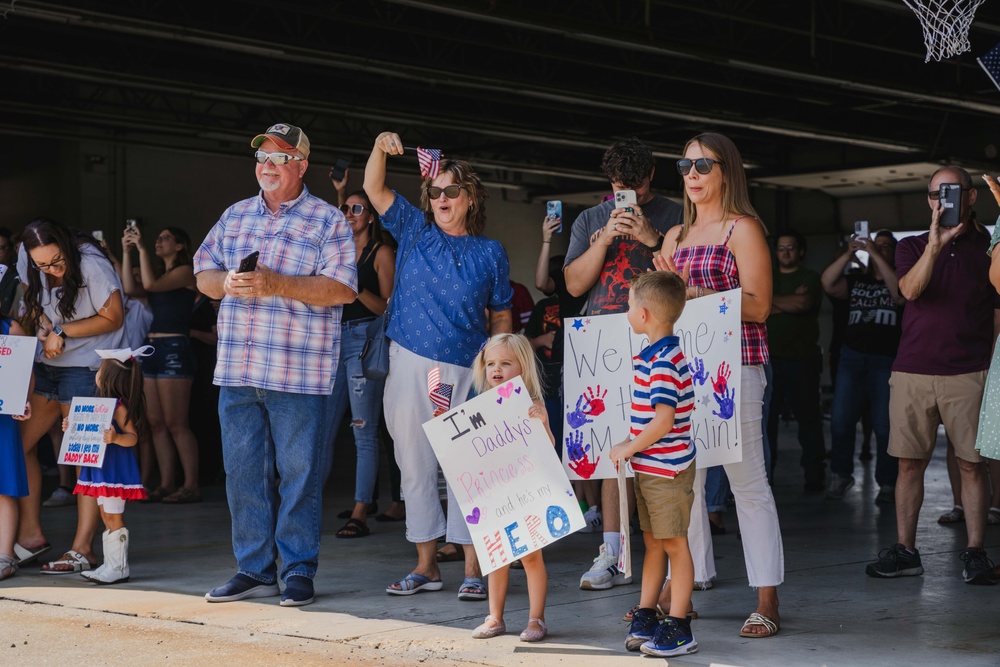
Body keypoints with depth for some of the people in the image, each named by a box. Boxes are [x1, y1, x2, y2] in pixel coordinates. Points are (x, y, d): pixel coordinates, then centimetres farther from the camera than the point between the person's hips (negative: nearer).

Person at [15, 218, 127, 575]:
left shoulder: (91, 263, -20)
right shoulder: (27, 258, -3)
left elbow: (113, 317, -13)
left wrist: (62, 332, -13)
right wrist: (46, 330, -8)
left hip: (86, 368, -7)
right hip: (46, 365, 7)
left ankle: (82, 549, -5)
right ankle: (31, 533, 13)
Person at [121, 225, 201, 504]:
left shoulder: (186, 271, -3)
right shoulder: (160, 275, 21)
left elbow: (150, 284, -16)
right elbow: (131, 290, 7)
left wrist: (142, 248, -12)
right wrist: (126, 252, 6)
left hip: (175, 348, -9)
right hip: (152, 348, 9)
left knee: (175, 423, -10)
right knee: (156, 423, 5)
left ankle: (191, 486, -8)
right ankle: (167, 484, 8)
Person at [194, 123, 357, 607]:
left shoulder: (328, 221, 0)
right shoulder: (235, 216, 17)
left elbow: (342, 288, -10)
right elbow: (203, 273, 18)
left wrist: (275, 284, -18)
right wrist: (226, 283, -6)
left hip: (300, 374, -5)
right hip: (237, 368, 5)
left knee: (298, 473, -1)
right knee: (243, 471, 7)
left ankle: (299, 571, 8)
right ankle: (254, 570, 16)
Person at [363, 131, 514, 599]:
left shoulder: (490, 253, 6)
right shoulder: (414, 231, 9)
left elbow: (501, 318, 10)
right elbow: (374, 189, 0)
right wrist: (380, 148, -17)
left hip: (467, 371, -2)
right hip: (411, 367, 2)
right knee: (415, 466, 6)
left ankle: (473, 569, 3)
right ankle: (426, 565, 16)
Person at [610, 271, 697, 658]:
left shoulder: (663, 362, -20)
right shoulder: (653, 355, 11)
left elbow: (663, 420, -26)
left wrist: (629, 449, -16)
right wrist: (634, 447, 17)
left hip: (667, 469, -10)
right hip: (648, 467, 10)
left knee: (674, 543, -2)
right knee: (652, 542, 15)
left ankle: (678, 630, 5)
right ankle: (645, 619, 24)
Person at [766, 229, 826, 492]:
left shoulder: (810, 278, 7)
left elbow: (803, 303, -12)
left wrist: (771, 299, -1)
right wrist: (789, 303, -8)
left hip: (802, 359, -3)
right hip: (770, 357, 3)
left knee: (807, 417, -1)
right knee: (765, 417, 0)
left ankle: (814, 475, 3)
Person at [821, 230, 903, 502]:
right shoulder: (857, 281, 17)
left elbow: (899, 292, -16)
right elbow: (828, 284, 2)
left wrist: (875, 254, -15)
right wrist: (849, 254, -5)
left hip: (887, 360, -3)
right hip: (852, 357, 3)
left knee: (885, 426, -5)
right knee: (840, 421, 0)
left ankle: (887, 484, 3)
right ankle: (840, 475, 15)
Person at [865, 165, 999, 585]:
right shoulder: (912, 247, 12)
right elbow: (910, 289, -9)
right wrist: (936, 243, -21)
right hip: (912, 372, 2)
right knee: (910, 463, 3)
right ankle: (905, 551, 9)